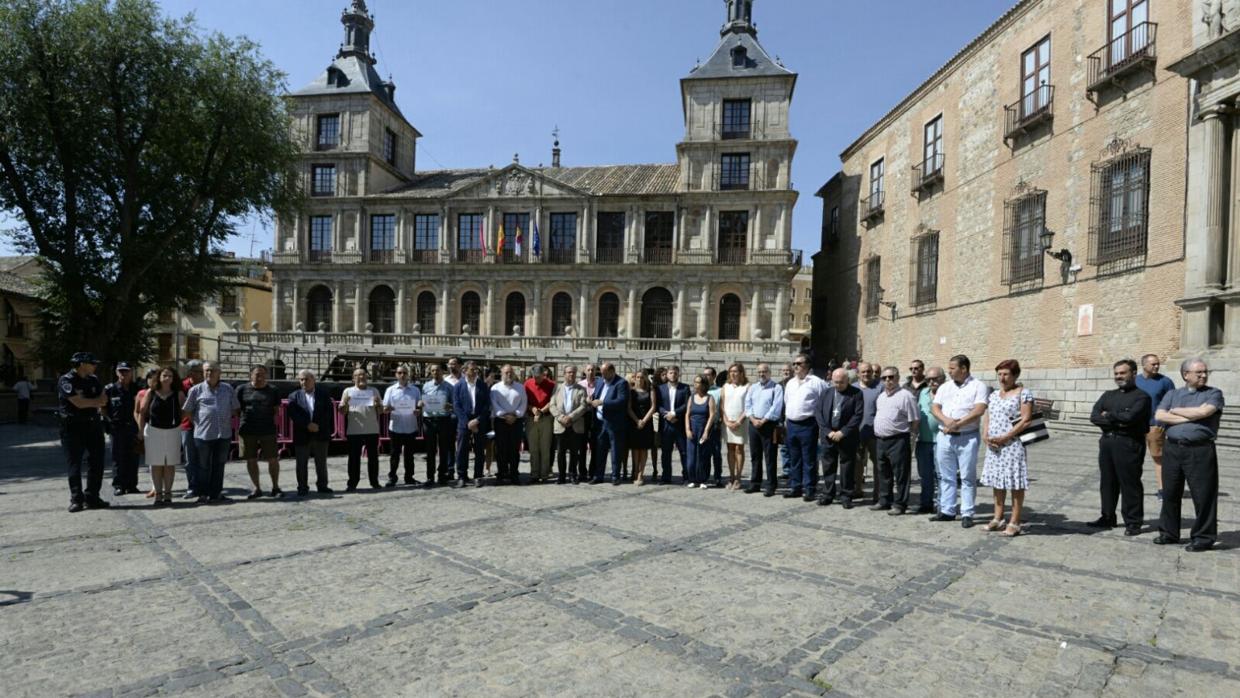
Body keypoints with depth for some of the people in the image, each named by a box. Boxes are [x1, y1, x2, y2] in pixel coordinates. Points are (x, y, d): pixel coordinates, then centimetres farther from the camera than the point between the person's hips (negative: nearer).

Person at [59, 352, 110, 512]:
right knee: (74, 464, 0)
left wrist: (87, 402, -13)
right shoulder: (66, 381, -10)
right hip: (73, 427, -6)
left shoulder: (94, 380, 9)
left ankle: (92, 498, 14)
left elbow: (104, 400, 4)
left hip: (93, 425, 6)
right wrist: (96, 401, -2)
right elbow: (79, 403, -18)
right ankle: (76, 499, 7)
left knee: (96, 463, 6)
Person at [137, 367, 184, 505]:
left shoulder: (178, 394, 1)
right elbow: (142, 412, 4)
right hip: (153, 431, 0)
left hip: (173, 431, 0)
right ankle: (158, 493, 12)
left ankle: (167, 492, 13)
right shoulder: (150, 393, 2)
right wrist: (141, 432, 1)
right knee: (156, 464, 4)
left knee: (170, 464, 4)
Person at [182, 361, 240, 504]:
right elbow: (187, 411, 7)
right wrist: (197, 423, 3)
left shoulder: (228, 389, 8)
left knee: (219, 465, 9)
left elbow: (235, 409, 17)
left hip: (224, 433, 2)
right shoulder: (196, 390, 2)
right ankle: (203, 494, 16)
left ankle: (216, 494, 18)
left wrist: (228, 420, 9)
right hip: (203, 434, -2)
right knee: (204, 466, 6)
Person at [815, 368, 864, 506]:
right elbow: (818, 412, 3)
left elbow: (858, 415, -10)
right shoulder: (827, 392, 8)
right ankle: (827, 494, 18)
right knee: (828, 467, 8)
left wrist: (843, 432, -14)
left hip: (847, 438, -3)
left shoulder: (856, 393, -3)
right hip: (828, 436, 3)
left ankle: (846, 496, 14)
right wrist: (828, 431, -8)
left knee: (847, 468, 4)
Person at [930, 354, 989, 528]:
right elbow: (934, 407, 5)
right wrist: (946, 420, -14)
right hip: (944, 437, 5)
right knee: (946, 476, 9)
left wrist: (957, 424, -16)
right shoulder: (944, 387, 13)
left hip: (967, 437, -5)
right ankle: (947, 511, 17)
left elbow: (979, 410, -14)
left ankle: (967, 514, 6)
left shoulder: (978, 386, -2)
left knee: (968, 477, 0)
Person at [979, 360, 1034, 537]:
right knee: (996, 481, 11)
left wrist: (1004, 438, -17)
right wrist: (986, 436, -2)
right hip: (993, 446, 7)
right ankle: (997, 519, 20)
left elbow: (1025, 420, -13)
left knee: (1015, 483, -2)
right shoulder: (994, 394, 14)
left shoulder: (1023, 394, -6)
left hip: (1013, 445, -7)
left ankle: (1014, 523, 4)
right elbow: (986, 416, 15)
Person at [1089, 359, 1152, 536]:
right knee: (1107, 482, 12)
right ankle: (1107, 518, 22)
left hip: (1129, 444, -6)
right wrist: (1116, 420, -11)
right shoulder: (1108, 395, 16)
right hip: (1107, 442, 6)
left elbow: (1130, 417, -18)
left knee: (1130, 484, 0)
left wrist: (1108, 415, -2)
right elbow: (1094, 416, 4)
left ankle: (1133, 522, 10)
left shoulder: (1141, 396, -3)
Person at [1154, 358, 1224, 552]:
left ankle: (1203, 538, 12)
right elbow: (1159, 416, -1)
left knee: (1203, 496, 1)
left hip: (1200, 451, -3)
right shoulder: (1172, 394, 13)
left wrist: (1176, 411, -1)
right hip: (1173, 449, 3)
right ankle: (1169, 533, 20)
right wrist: (1189, 417, -9)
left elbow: (1203, 411, -15)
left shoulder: (1213, 394, 4)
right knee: (1170, 494, 9)